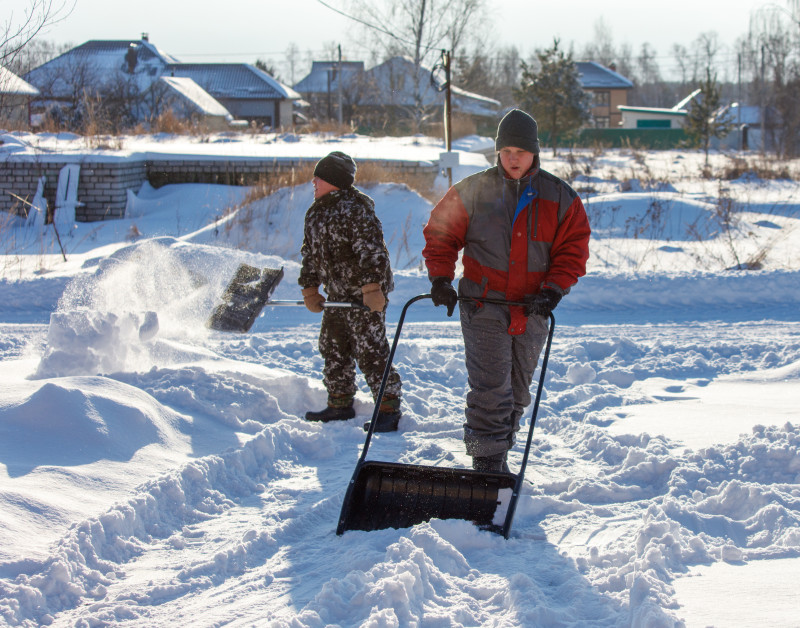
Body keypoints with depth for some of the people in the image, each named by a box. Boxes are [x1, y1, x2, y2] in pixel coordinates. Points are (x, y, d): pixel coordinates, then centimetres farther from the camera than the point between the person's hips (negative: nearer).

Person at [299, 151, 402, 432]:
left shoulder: (355, 208, -18)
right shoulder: (315, 213, 11)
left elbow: (371, 249, -25)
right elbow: (310, 252, 19)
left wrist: (372, 286, -31)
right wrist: (310, 288, 15)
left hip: (365, 295, -10)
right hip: (337, 296, 10)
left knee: (370, 353, -8)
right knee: (333, 349, 15)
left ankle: (388, 409, 1)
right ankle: (340, 405, 28)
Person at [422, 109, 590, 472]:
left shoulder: (560, 198, 1)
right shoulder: (472, 192, -2)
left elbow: (573, 250, 2)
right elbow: (440, 234, 5)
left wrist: (553, 290, -12)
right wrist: (440, 278, -8)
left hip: (532, 312, 3)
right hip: (483, 307, -3)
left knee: (518, 391, 12)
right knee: (490, 388, -12)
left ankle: (499, 457, 27)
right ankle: (486, 463, -8)